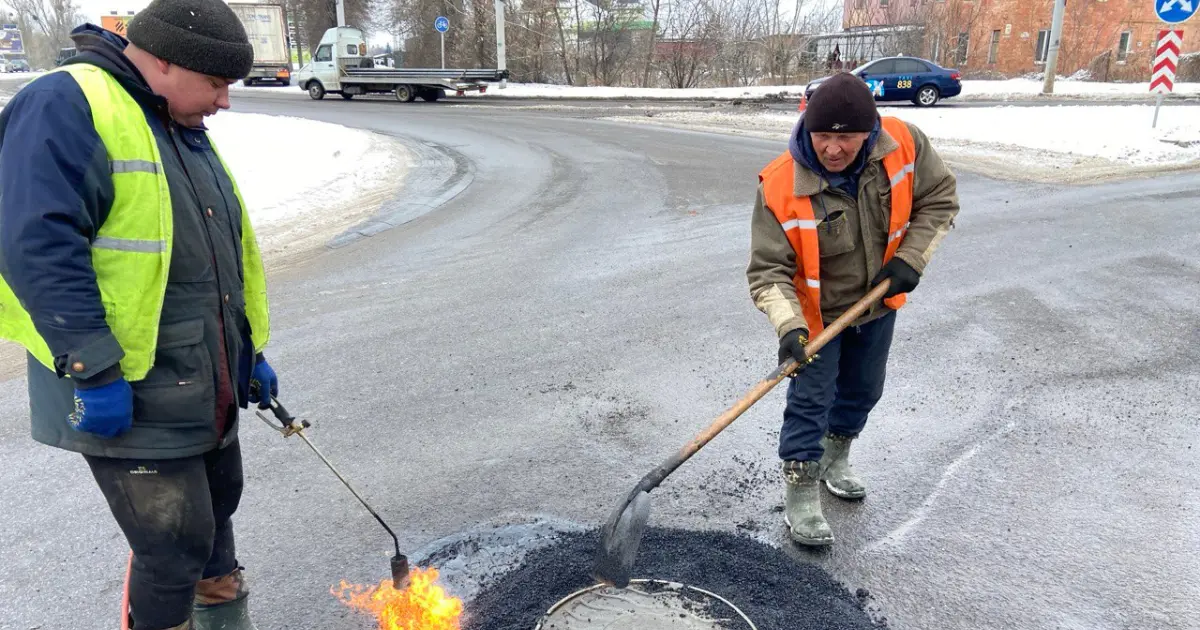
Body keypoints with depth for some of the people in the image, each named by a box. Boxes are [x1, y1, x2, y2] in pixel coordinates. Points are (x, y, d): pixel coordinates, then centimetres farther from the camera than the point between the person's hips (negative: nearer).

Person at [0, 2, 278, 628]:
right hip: (127, 403, -9)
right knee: (175, 550, 0)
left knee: (216, 511, 22)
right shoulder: (65, 107, -15)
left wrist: (250, 352, 18)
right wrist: (97, 371, -25)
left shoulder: (184, 130, 14)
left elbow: (227, 252, 18)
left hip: (205, 390, 9)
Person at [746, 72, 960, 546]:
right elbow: (768, 270, -28)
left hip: (879, 303, 5)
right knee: (810, 401, -4)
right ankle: (801, 498, 13)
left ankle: (834, 460, 45)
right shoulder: (781, 187, -31)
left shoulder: (903, 144, -22)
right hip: (817, 313, -4)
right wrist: (789, 327, -42)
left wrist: (910, 259, -17)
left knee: (863, 391, 20)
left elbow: (940, 198, -6)